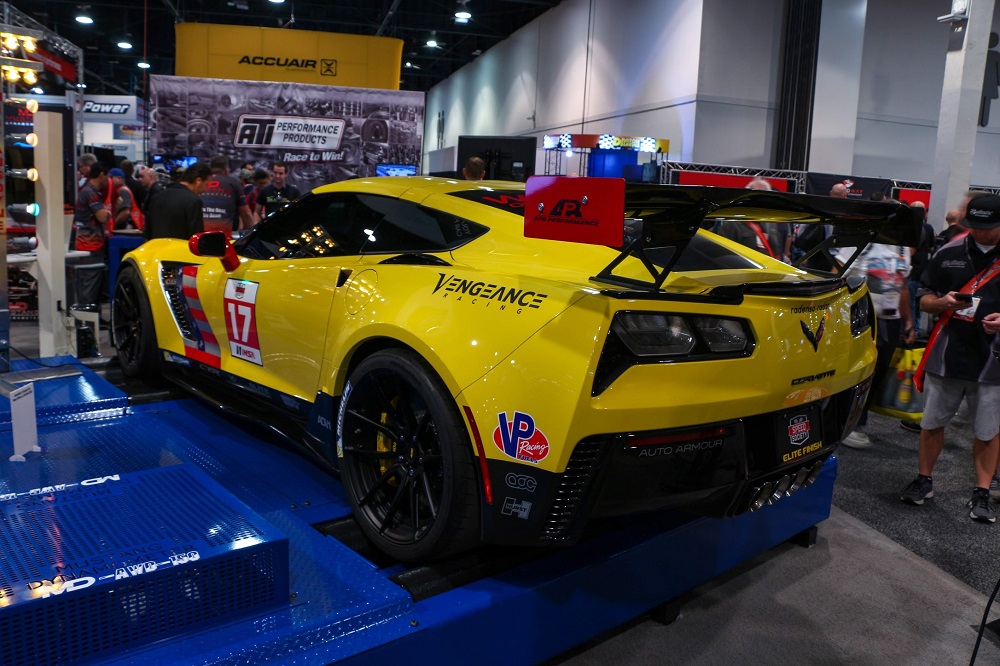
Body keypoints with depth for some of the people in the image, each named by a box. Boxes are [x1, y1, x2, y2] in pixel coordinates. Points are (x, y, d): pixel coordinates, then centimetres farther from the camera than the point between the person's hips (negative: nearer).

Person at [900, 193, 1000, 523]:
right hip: (945, 356, 2)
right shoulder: (949, 253, 3)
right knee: (932, 424, 11)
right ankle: (924, 480, 27)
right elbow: (925, 299, 10)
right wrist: (943, 302, -12)